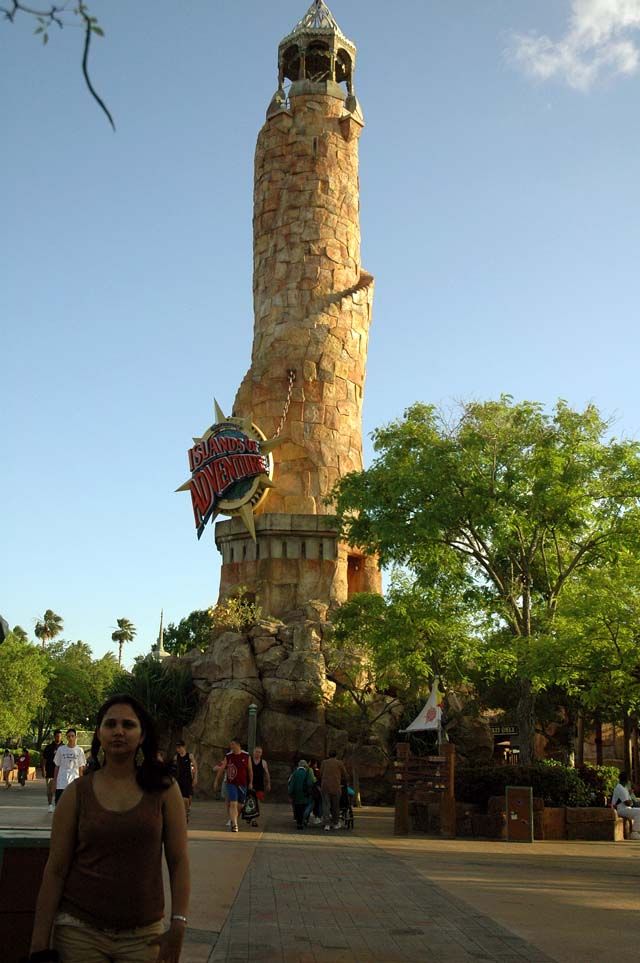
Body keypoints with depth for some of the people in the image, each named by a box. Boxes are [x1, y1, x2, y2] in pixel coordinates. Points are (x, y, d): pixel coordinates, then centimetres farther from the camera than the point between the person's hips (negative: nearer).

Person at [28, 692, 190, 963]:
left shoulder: (164, 790, -2)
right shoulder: (77, 793, -1)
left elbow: (178, 861, -2)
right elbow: (55, 869, -1)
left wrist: (178, 925, -9)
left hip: (142, 937, 0)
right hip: (80, 931, 0)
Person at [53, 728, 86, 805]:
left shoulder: (79, 750, 3)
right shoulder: (60, 749, 4)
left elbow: (81, 768, 5)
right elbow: (57, 766, 8)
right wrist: (54, 781, 4)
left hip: (74, 783, 0)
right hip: (61, 783, 0)